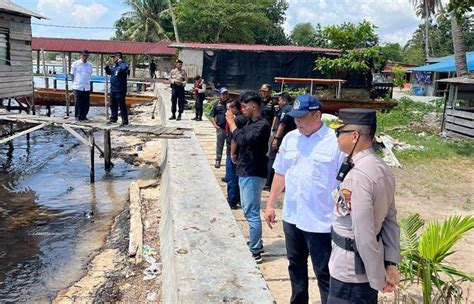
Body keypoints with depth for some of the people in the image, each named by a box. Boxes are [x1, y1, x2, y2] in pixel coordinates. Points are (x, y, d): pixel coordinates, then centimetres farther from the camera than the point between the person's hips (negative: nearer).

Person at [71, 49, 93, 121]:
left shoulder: (89, 65, 8)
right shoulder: (76, 63, -1)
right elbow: (72, 75, 4)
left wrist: (87, 82, 10)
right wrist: (75, 83, 2)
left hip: (87, 87, 4)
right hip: (78, 87, -4)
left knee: (86, 103, 5)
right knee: (78, 103, -1)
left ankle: (84, 116, 17)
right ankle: (78, 116, 9)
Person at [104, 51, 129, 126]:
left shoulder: (123, 64, -13)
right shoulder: (114, 65, 14)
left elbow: (124, 68, -37)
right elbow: (109, 72, 27)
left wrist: (120, 61, -26)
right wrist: (107, 68, 9)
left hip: (120, 90, -10)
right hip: (113, 89, 10)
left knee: (121, 105, -6)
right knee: (113, 105, 18)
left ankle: (125, 120, -1)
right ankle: (113, 118, 31)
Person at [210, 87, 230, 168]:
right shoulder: (216, 103, 2)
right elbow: (212, 116, 7)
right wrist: (215, 125, -3)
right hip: (220, 128, 1)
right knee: (219, 145, 9)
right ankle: (218, 160, 21)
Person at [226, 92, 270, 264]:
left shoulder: (262, 125, -17)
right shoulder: (251, 122, 12)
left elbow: (243, 140, -27)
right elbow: (240, 140, 15)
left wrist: (231, 122, -18)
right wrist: (231, 122, 5)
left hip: (253, 174, -10)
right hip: (245, 172, 10)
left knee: (251, 213, -6)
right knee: (248, 210, 19)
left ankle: (255, 252, 1)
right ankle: (256, 243, 32)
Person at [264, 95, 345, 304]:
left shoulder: (336, 142, -14)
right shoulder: (290, 138, 4)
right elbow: (280, 173, 11)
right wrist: (270, 205, 12)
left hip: (321, 221, -6)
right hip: (291, 217, 6)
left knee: (324, 273, 5)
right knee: (296, 266, 22)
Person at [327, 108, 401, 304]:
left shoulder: (357, 176, -26)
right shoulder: (382, 168, 3)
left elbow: (364, 235, -25)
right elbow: (390, 220, 6)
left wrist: (378, 278, -16)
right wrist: (391, 263, 7)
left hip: (350, 271, -8)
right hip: (366, 266, 8)